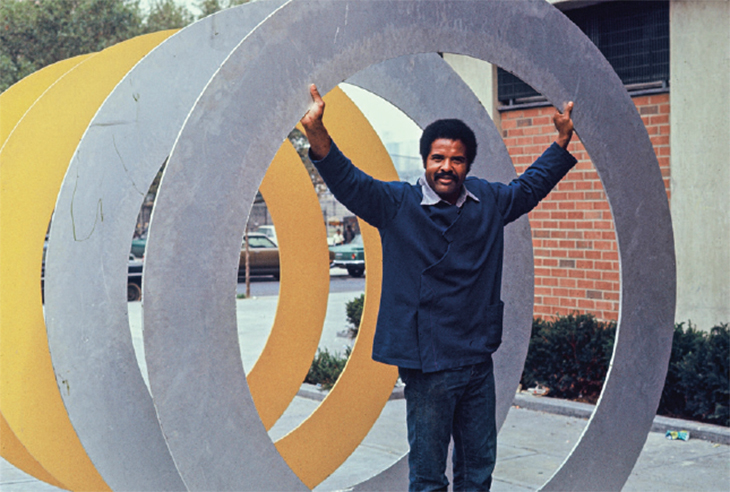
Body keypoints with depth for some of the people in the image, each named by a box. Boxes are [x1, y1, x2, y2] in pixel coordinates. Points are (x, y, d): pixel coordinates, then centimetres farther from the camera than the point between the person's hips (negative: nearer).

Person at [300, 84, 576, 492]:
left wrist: (562, 141, 26)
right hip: (427, 363, -5)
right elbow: (350, 183, -19)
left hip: (478, 359, 5)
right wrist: (319, 139, -35)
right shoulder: (398, 204, -6)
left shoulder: (490, 202, 9)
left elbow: (530, 186, 27)